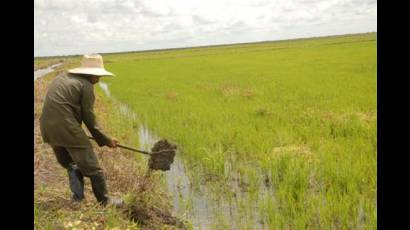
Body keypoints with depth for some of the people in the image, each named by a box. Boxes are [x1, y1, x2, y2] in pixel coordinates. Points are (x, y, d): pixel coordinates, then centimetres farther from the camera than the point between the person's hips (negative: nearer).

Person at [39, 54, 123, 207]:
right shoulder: (86, 85, -5)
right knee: (90, 165, 5)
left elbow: (60, 107, 18)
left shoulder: (61, 78, 19)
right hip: (66, 127, -8)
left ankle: (78, 199, 26)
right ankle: (105, 200, 15)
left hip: (47, 127, 8)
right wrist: (105, 140, 5)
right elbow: (89, 118, -5)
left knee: (71, 165, 22)